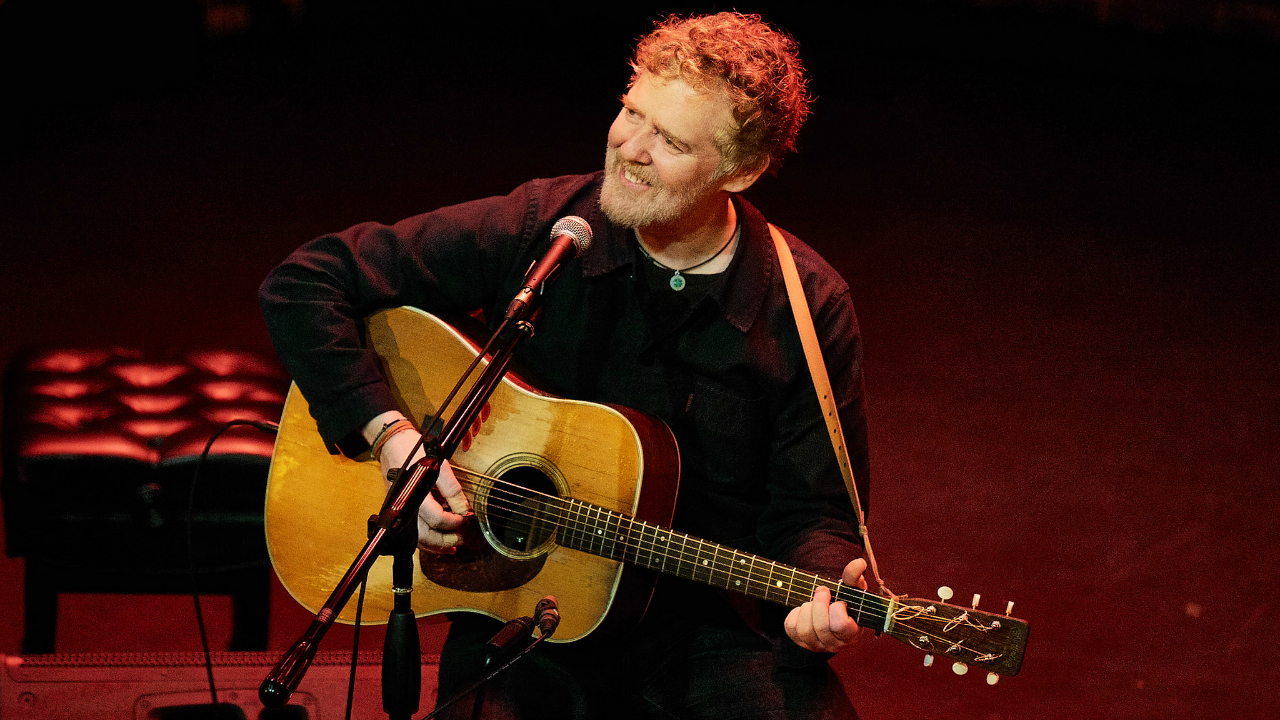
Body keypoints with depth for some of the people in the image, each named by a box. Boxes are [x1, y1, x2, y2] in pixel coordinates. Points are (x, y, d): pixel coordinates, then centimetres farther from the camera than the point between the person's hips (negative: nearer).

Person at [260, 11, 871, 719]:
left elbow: (811, 510, 1)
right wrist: (389, 436, -13)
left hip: (710, 627, 1)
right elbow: (304, 284, -2)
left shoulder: (808, 310, -4)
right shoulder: (534, 230, -6)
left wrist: (828, 589, -22)